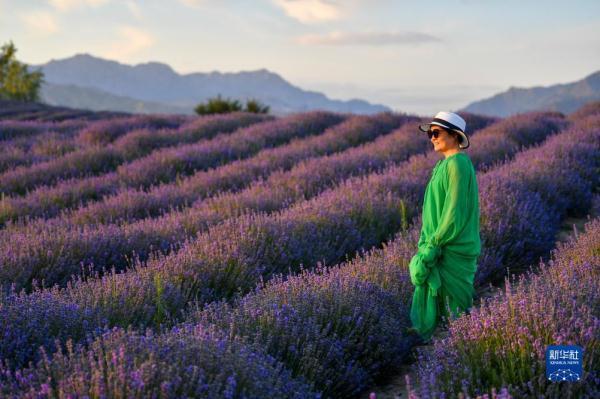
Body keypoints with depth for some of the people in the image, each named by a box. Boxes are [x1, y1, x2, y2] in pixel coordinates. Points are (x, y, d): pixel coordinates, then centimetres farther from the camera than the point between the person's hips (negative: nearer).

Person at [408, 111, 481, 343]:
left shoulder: (457, 164, -16)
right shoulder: (447, 163, 13)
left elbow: (455, 210, -20)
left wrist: (434, 243, -17)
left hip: (453, 250, -9)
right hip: (444, 245, 9)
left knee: (453, 303, -1)